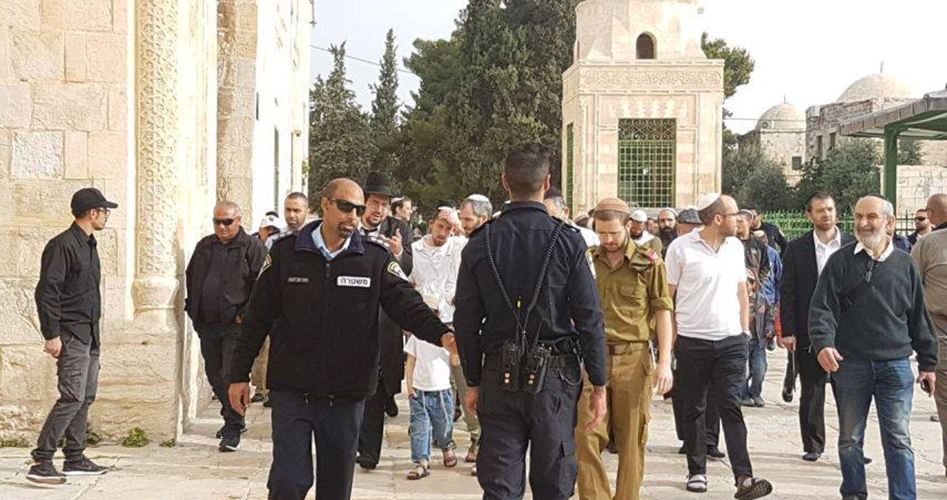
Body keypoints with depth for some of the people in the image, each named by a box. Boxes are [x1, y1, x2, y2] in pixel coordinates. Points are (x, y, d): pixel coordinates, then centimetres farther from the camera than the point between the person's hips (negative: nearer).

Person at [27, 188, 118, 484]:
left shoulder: (89, 245, 16)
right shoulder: (62, 245, -13)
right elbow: (47, 292, -17)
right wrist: (51, 335, -20)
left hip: (89, 334, 10)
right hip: (71, 335, -10)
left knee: (86, 396, 11)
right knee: (72, 397, -15)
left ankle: (75, 459, 19)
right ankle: (41, 462, -13)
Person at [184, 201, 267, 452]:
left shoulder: (253, 248, -4)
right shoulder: (204, 246, 15)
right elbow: (190, 278, 26)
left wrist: (246, 315, -13)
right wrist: (192, 309, 16)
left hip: (236, 325, -6)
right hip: (207, 325, 7)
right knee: (214, 374, 13)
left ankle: (233, 429, -3)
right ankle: (232, 419, 29)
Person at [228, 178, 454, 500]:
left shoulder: (376, 258, 0)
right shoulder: (286, 252, -1)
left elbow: (407, 304, -9)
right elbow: (257, 317, 3)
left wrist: (441, 335, -28)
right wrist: (240, 374, 2)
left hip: (347, 393, 1)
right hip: (291, 389, -1)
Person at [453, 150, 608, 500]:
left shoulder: (480, 243, 0)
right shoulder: (567, 241, -6)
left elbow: (466, 321, 2)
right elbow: (589, 317, -7)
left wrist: (473, 381, 12)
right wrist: (599, 385, 1)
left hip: (499, 377, 1)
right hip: (554, 377, -1)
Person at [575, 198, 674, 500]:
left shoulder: (649, 263, 2)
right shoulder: (587, 260, 9)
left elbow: (663, 312, 2)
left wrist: (664, 362, -5)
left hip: (633, 359, -2)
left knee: (632, 440, 5)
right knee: (586, 435, -5)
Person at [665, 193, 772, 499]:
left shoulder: (735, 246, 8)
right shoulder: (681, 248, -6)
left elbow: (741, 290, 16)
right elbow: (667, 296, -1)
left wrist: (745, 330, 11)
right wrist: (669, 337, -2)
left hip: (731, 341, 2)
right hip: (692, 342, -2)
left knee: (731, 407, -4)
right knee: (693, 410, 9)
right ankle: (696, 471, 21)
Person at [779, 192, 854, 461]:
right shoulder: (796, 249, 2)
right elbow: (787, 292, 0)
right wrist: (788, 331, -6)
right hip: (809, 330, 0)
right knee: (811, 391, 7)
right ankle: (813, 445, 17)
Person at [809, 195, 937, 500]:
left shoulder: (904, 265, 8)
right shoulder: (841, 262, 0)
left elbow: (918, 317, 13)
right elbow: (822, 308, -7)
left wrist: (927, 362, 13)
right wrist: (823, 343, -24)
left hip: (895, 365, 1)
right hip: (850, 364, -1)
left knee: (898, 439, 1)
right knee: (850, 439, 9)